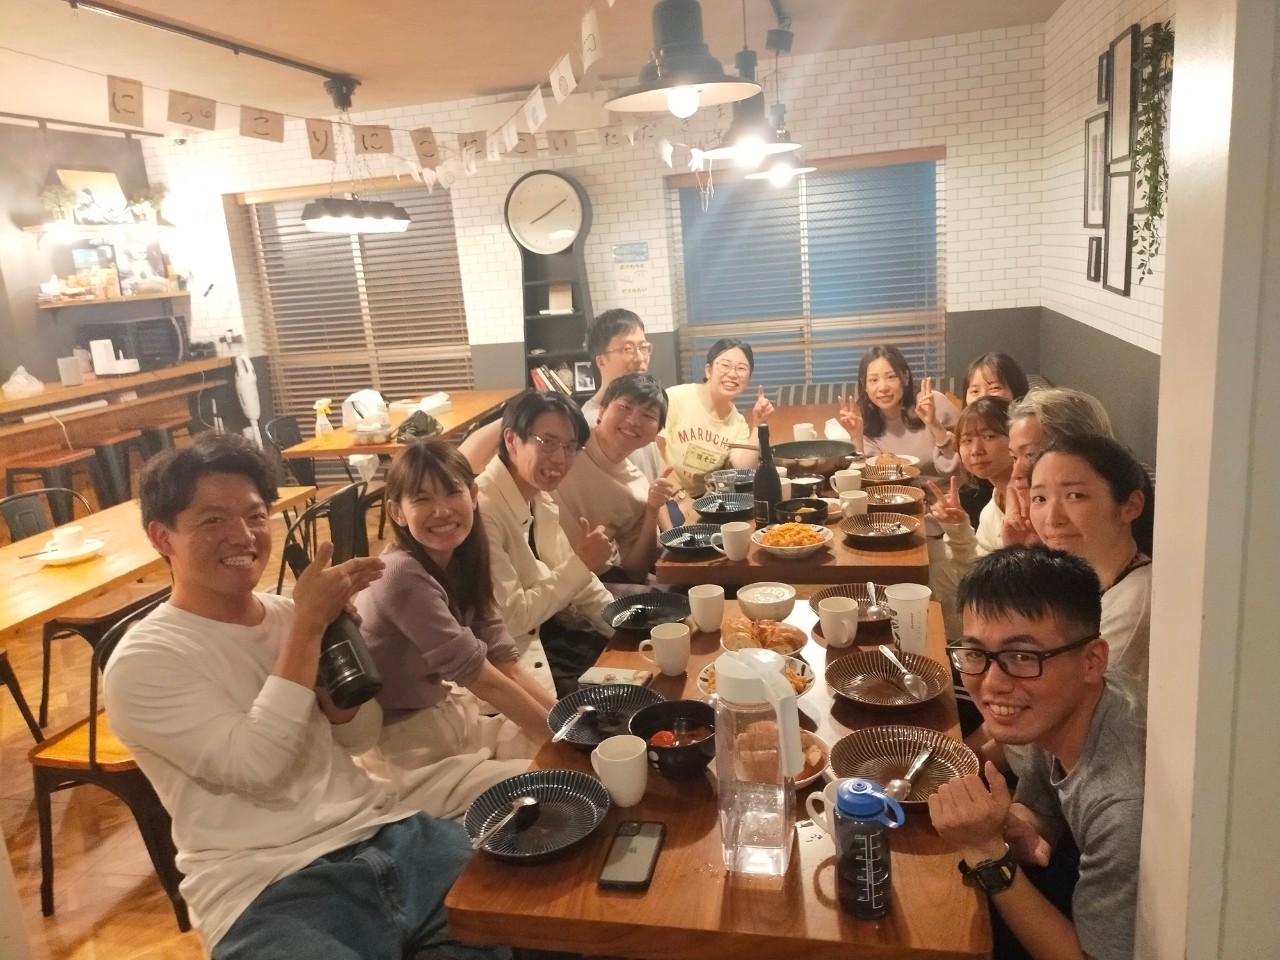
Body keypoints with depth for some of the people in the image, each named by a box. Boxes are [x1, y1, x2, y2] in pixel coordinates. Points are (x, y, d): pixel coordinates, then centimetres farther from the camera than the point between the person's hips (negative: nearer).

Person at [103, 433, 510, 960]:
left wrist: (321, 625, -5)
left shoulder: (286, 613, 9)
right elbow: (256, 767, -18)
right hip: (267, 891, -5)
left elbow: (359, 737, 10)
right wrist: (308, 626, -16)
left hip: (383, 834, 6)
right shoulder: (143, 662, -7)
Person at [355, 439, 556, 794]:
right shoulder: (403, 576, -25)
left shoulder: (457, 564, 0)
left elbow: (506, 664, -4)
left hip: (455, 716, 8)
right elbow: (484, 679, -24)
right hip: (411, 750, -8)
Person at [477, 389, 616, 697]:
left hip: (543, 627, 8)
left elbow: (566, 574, 9)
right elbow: (510, 619, -25)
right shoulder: (481, 510, -27)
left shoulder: (540, 496, -1)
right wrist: (581, 563, -20)